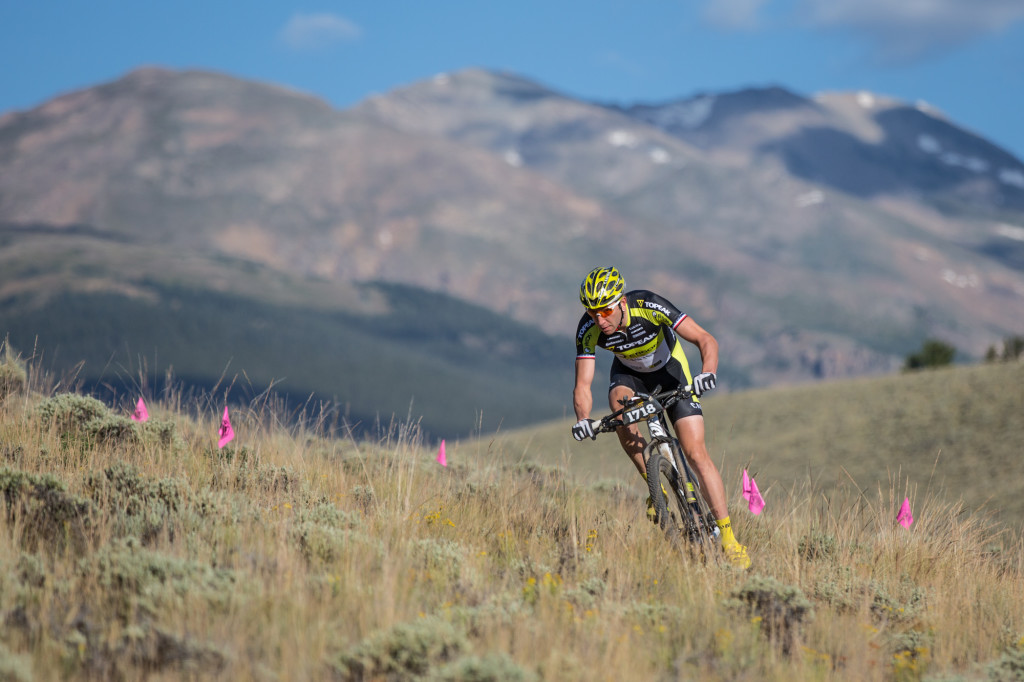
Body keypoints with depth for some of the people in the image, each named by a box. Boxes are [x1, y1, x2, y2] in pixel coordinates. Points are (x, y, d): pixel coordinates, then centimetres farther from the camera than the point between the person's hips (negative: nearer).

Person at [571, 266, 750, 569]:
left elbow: (706, 340, -34)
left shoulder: (648, 306, -35)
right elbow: (583, 385, -26)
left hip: (669, 367, -2)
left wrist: (707, 373, -53)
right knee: (621, 405, -34)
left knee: (696, 453, -12)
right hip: (630, 372, 2)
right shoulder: (589, 330, -28)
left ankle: (729, 539, -9)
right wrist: (583, 419, -46)